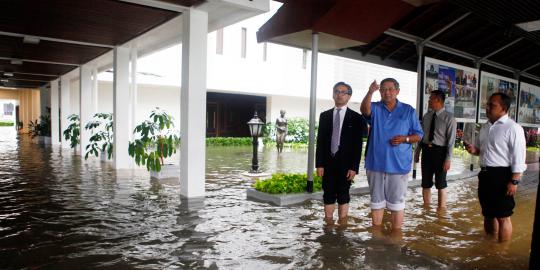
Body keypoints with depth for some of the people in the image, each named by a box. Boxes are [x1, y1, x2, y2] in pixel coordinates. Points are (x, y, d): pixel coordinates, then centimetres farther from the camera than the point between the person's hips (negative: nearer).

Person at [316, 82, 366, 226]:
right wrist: (319, 164, -2)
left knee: (343, 195, 6)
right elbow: (320, 141, 4)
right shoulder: (324, 116, 7)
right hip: (328, 162, 3)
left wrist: (354, 167, -11)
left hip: (345, 163, -2)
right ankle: (329, 223, 18)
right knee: (328, 195, 8)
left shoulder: (356, 118, -1)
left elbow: (358, 145, -4)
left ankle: (342, 224, 16)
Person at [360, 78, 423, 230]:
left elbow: (418, 135, 5)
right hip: (376, 163, 1)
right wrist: (370, 92, -40)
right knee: (377, 202, 13)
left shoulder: (408, 110, 4)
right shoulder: (375, 108, 3)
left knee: (396, 203, 5)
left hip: (398, 165, -1)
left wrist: (405, 139, -15)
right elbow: (364, 110, -22)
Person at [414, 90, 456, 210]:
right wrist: (417, 152, 9)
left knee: (441, 183, 11)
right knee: (426, 183, 12)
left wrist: (448, 159, -16)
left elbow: (451, 140, -13)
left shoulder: (449, 118, -11)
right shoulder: (427, 116, 6)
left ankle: (441, 209, 25)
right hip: (426, 150, 5)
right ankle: (426, 208, 26)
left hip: (440, 151, -5)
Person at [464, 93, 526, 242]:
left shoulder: (513, 128, -12)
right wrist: (474, 149, 1)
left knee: (502, 217, 1)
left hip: (501, 175, -8)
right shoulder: (485, 127, 12)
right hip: (485, 174, 8)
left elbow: (518, 158, -15)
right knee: (488, 214, 19)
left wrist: (514, 181, -19)